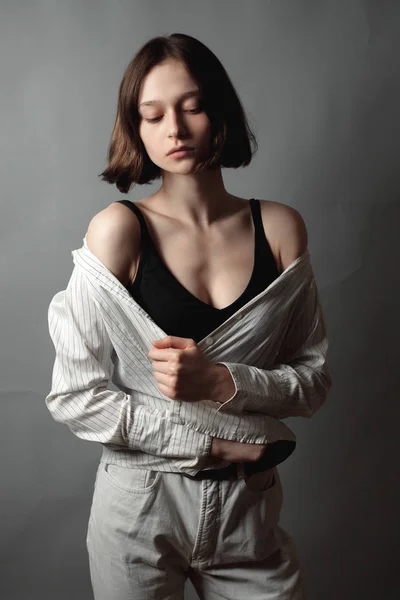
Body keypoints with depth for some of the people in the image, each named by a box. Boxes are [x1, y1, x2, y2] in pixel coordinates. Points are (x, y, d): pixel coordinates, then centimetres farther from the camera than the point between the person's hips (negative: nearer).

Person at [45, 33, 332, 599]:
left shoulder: (280, 228, -3)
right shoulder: (119, 229, -12)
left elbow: (314, 378, 0)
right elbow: (73, 396, -12)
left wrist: (223, 383, -18)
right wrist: (212, 443, -13)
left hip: (250, 508, 2)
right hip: (140, 509, -2)